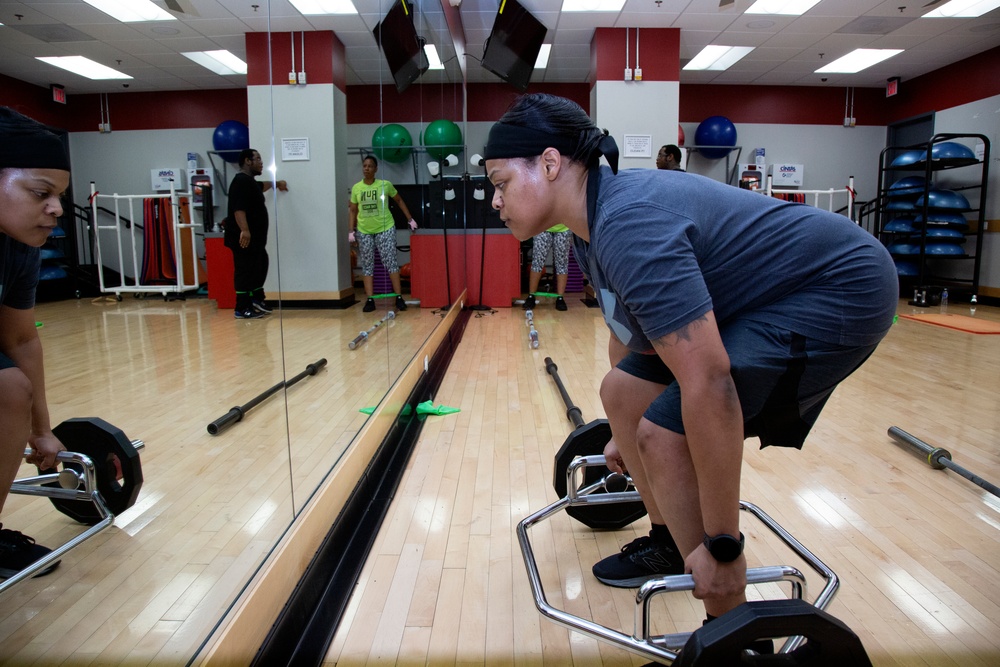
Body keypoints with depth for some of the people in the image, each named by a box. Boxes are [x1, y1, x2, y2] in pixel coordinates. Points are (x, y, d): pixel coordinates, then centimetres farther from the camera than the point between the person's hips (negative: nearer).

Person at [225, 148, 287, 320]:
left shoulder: (250, 181, 18)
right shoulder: (241, 181, -16)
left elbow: (261, 186, 44)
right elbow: (238, 209, -27)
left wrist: (276, 183, 55)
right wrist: (244, 230, -36)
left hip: (255, 237, 11)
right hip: (244, 238, -11)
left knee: (259, 267, 20)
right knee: (245, 271, -7)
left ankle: (257, 300, 32)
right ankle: (242, 309, -2)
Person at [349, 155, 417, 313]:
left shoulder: (385, 184, -4)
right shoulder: (356, 188, 2)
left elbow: (399, 201, 8)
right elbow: (353, 210, 10)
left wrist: (410, 219, 4)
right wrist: (352, 230, 3)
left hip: (385, 229, -3)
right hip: (364, 231, 3)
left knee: (390, 262, -5)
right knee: (367, 265, 3)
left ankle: (399, 298, 0)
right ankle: (370, 300, 7)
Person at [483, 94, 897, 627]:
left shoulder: (629, 225, -31)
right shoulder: (590, 230, 1)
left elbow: (708, 385, -35)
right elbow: (626, 334, 15)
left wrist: (722, 547, -26)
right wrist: (623, 439, 27)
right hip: (759, 299, 10)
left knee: (667, 438, -20)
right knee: (620, 392, 9)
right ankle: (669, 545, 27)